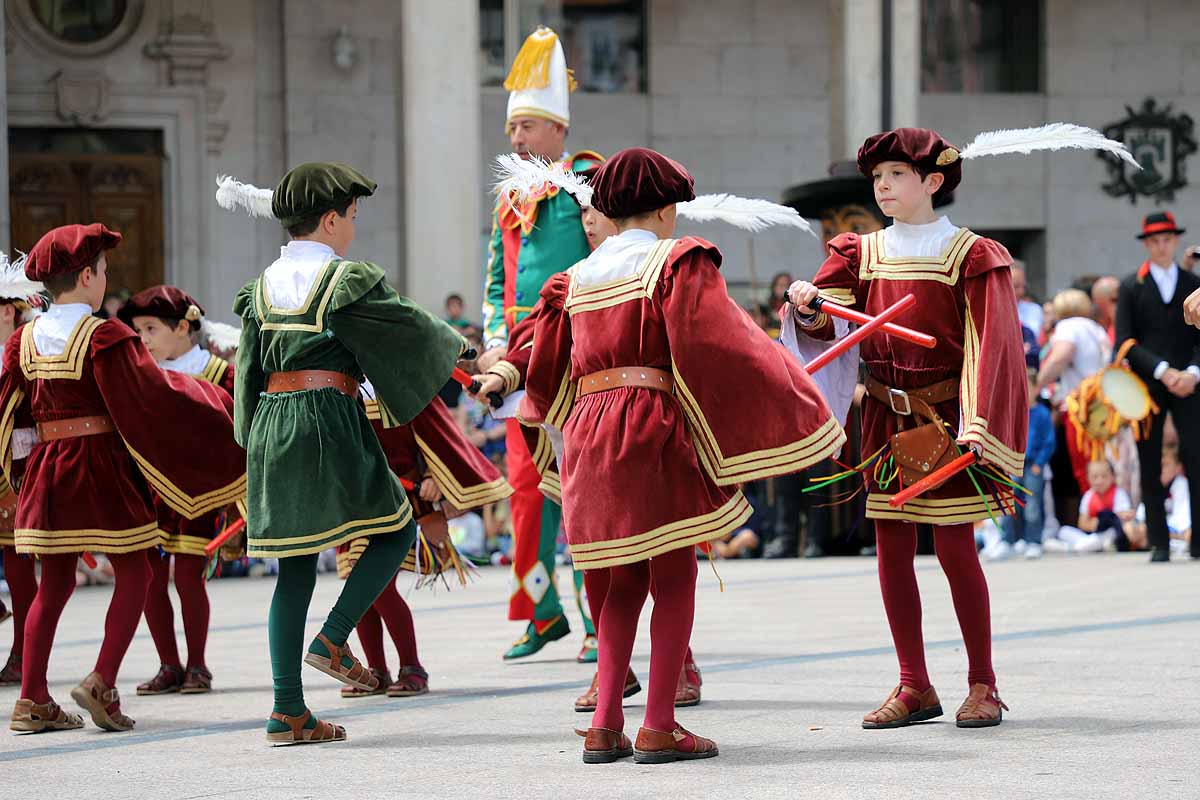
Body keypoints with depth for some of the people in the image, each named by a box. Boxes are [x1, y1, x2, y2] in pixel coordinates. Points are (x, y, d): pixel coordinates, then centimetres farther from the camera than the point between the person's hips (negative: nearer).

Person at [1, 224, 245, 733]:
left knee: (55, 582, 11)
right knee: (133, 575, 6)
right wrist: (220, 408, -6)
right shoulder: (105, 338, -13)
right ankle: (102, 683, -7)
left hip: (47, 470, 6)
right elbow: (152, 395, -15)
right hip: (102, 467, -6)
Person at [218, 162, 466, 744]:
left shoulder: (263, 286, 13)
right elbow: (410, 327, 1)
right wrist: (461, 349, 18)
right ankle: (332, 641, -3)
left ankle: (288, 711, 3)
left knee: (295, 565, 8)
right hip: (329, 419, -6)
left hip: (271, 427, 6)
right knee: (396, 529, 11)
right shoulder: (345, 280, -5)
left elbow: (249, 369, 15)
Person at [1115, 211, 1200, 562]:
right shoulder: (1131, 287, 7)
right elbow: (1125, 342, -1)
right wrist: (1163, 371, -12)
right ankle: (1159, 543, 3)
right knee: (1150, 467, 0)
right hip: (1147, 385, 0)